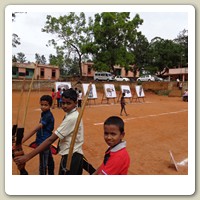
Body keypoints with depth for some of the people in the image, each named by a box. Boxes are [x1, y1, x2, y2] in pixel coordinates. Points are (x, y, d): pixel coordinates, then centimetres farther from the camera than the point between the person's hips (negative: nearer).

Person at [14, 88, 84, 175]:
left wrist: (28, 156, -27)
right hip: (76, 155, 10)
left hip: (70, 157, -9)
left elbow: (51, 139, -27)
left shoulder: (71, 118, -22)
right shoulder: (73, 115, 8)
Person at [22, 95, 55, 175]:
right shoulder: (44, 114, 7)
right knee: (49, 159, 23)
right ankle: (51, 174, 41)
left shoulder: (48, 116, -22)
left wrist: (22, 140, -33)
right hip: (46, 141, 10)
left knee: (43, 165, -1)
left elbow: (35, 129, -29)